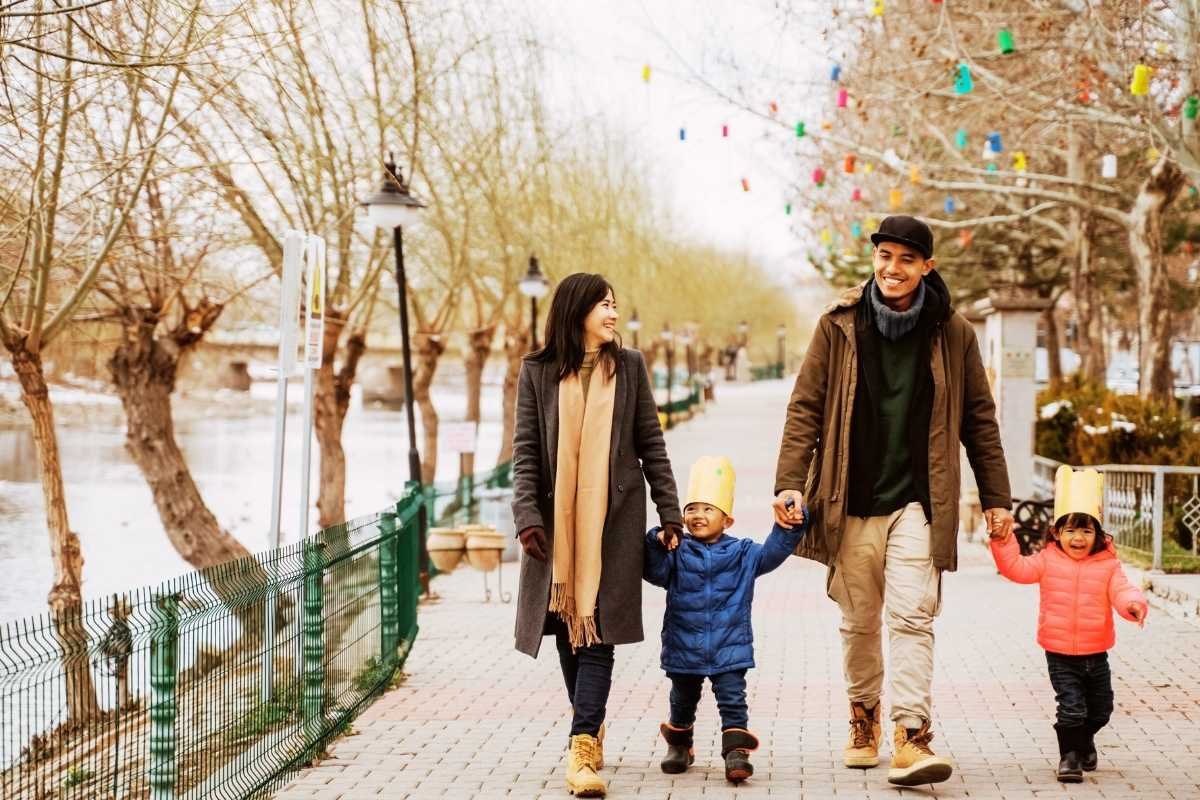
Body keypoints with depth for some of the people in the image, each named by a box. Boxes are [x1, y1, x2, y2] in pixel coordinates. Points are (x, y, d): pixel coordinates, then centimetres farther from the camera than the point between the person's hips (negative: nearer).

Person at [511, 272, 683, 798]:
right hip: (557, 519, 1)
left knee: (597, 628, -9)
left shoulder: (629, 366, 7)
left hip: (614, 518, -1)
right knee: (567, 627, 8)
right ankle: (591, 725, 26)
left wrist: (670, 513, 5)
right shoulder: (537, 371, 4)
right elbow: (525, 451, 1)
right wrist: (526, 516, -10)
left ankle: (583, 746, -14)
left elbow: (651, 445, 8)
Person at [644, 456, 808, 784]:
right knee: (683, 701, 18)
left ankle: (736, 751, -6)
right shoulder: (677, 552, -2)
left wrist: (789, 526, -23)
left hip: (729, 648, -1)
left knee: (732, 701, -7)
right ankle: (679, 744, 37)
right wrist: (657, 543, -33)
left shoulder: (742, 554, 1)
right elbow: (655, 572, -15)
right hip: (684, 648, 1)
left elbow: (774, 552, -7)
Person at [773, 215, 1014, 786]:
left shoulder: (953, 334, 3)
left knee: (912, 615, -13)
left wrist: (996, 497, 9)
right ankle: (864, 716, 31)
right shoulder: (839, 327, 2)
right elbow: (805, 407, 1)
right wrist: (790, 482, -9)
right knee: (859, 621, 11)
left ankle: (911, 738, -15)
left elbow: (979, 419, 9)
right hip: (851, 500, 1)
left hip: (918, 501, -1)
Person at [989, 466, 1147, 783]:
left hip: (1096, 653, 2)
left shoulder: (1108, 565, -5)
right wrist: (1003, 541, -19)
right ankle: (1070, 755, 7)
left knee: (1100, 709, 18)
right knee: (1071, 707, -9)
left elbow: (1121, 590, -14)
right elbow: (1016, 568, -6)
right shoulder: (1048, 560, -4)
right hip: (1060, 655, -2)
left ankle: (1084, 739, 46)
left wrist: (1133, 604, -36)